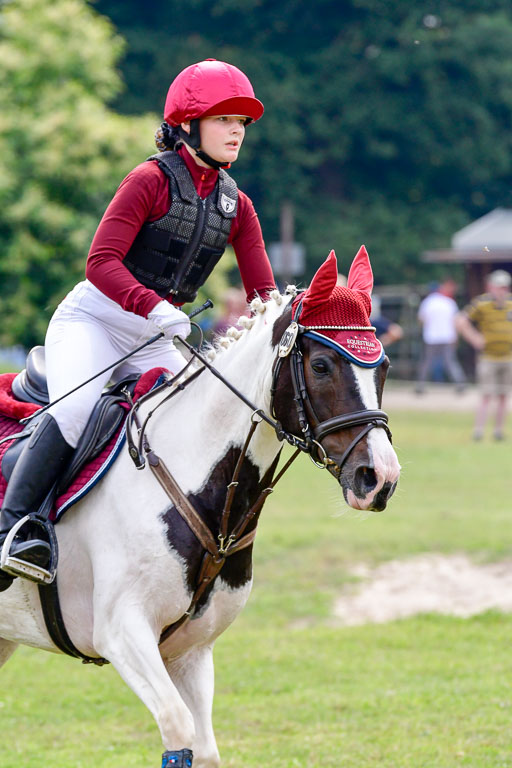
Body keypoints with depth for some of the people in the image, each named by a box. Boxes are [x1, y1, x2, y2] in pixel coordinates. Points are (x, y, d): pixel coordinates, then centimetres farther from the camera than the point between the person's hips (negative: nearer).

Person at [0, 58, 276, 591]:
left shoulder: (236, 207, 9)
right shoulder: (152, 180, -10)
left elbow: (263, 292, 7)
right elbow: (101, 262, -18)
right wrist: (152, 307, -33)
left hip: (156, 342, 7)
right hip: (92, 321, -7)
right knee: (78, 409, -30)